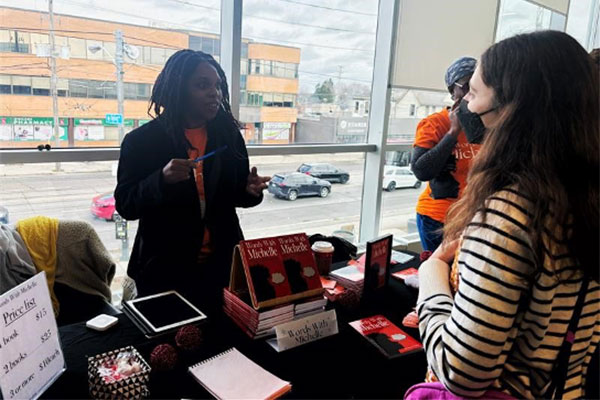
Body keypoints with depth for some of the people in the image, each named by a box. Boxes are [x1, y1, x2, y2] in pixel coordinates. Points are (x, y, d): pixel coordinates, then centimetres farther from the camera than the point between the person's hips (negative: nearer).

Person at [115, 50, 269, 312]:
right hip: (164, 269, -2)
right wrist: (162, 180, -28)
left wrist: (250, 190, -15)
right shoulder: (142, 141, -9)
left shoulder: (228, 134, -1)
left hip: (222, 266, 3)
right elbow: (125, 206, -10)